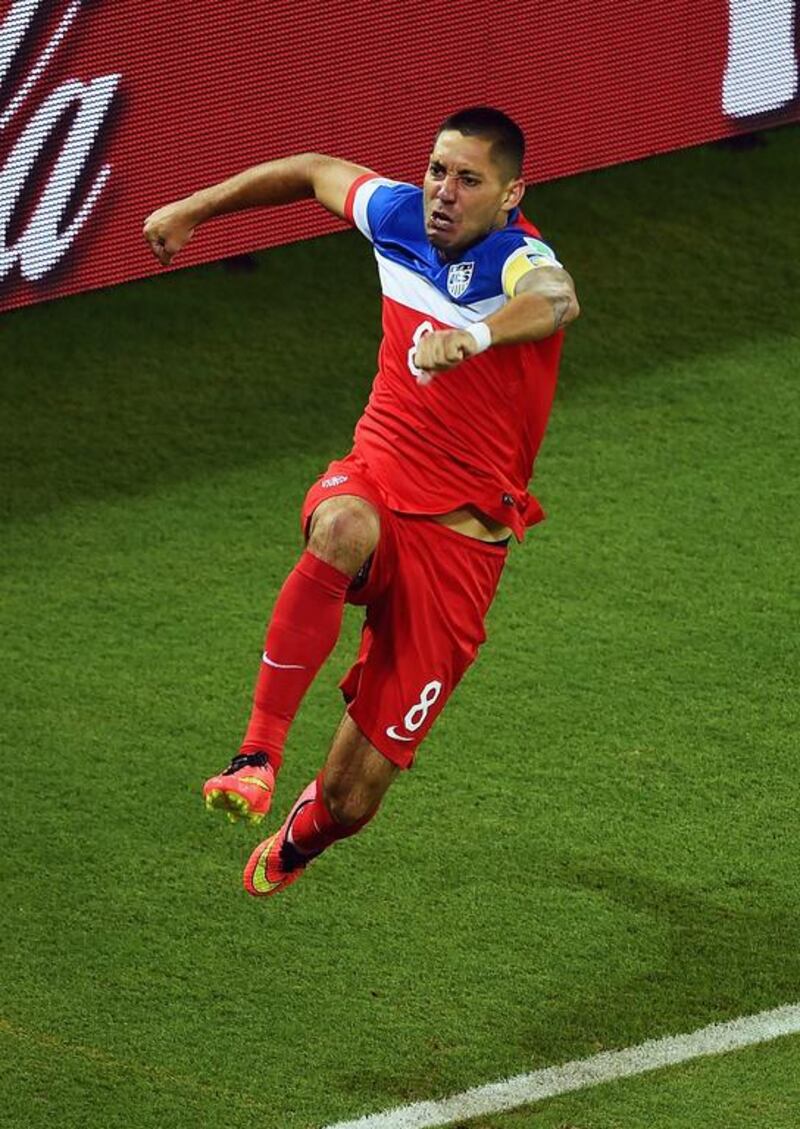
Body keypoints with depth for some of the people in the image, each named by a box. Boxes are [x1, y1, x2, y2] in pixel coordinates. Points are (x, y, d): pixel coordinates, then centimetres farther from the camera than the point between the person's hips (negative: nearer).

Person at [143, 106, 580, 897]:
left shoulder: (519, 262, -18)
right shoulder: (401, 216, -2)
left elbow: (557, 301, -45)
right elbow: (318, 172, 20)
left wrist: (477, 335, -66)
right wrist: (193, 208, 26)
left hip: (460, 536, -3)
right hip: (374, 481, 3)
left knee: (351, 800, -3)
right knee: (345, 532, -40)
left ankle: (296, 843, 36)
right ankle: (258, 754, -34)